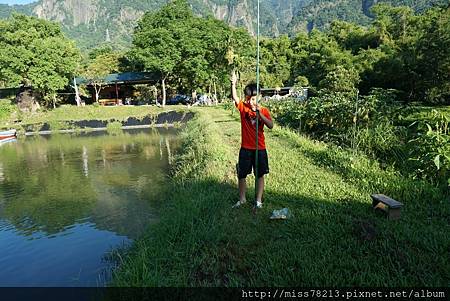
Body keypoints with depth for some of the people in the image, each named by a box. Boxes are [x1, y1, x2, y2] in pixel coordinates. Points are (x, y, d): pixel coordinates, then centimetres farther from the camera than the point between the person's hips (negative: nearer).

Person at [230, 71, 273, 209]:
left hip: (260, 148, 0)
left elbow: (271, 125, -13)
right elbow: (234, 97, -21)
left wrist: (260, 114, -25)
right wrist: (233, 84, -38)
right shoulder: (242, 107, -2)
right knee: (242, 175, 10)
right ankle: (242, 199, 29)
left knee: (260, 175, 8)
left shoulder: (263, 110, -2)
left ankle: (259, 200, 22)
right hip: (245, 148, 1)